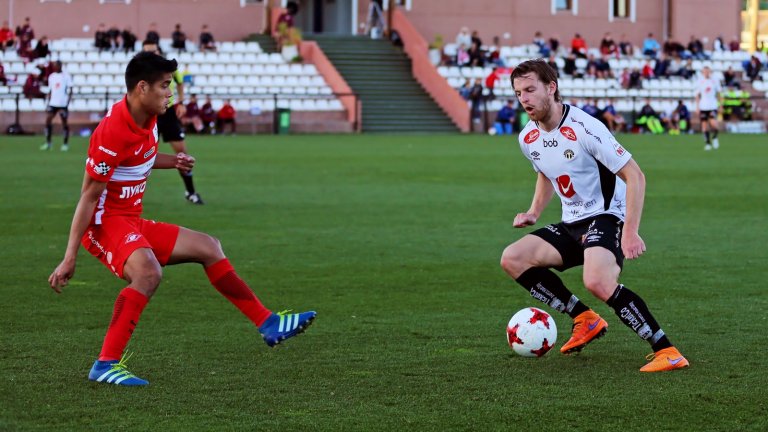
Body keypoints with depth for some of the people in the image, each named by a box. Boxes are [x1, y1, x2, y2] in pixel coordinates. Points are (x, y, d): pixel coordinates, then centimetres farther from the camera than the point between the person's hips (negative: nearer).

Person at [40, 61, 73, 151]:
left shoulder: (66, 76, -2)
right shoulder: (51, 77, 12)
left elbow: (70, 91, -4)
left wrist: (67, 103, -11)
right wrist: (48, 103, 12)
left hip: (63, 104, -4)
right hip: (53, 103, 4)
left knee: (64, 123, 1)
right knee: (48, 121, -5)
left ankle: (65, 144, 10)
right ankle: (48, 143, 1)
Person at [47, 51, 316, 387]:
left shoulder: (148, 118, 4)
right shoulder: (113, 133, -23)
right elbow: (89, 197, -22)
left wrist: (173, 161, 6)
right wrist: (69, 258, -22)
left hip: (132, 223, 10)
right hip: (106, 221, -10)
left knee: (207, 248, 13)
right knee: (148, 272, -36)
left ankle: (268, 324, 19)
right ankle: (106, 364, -33)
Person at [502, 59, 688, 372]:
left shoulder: (584, 128, -19)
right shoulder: (528, 138, 5)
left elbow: (634, 176, -18)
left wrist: (630, 232, -26)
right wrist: (534, 212, 9)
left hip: (606, 217, -8)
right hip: (572, 225, 9)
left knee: (597, 282, -35)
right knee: (512, 259, -5)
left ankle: (667, 352, -28)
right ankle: (585, 320, 3)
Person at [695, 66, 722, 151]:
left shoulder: (715, 81, 4)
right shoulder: (699, 82, 3)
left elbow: (718, 93, 11)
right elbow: (697, 95, 6)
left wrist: (720, 105, 8)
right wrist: (697, 107, 1)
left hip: (713, 106, -1)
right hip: (703, 107, 1)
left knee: (713, 124, -16)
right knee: (704, 125, 1)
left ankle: (715, 137, 12)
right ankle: (707, 143, 12)